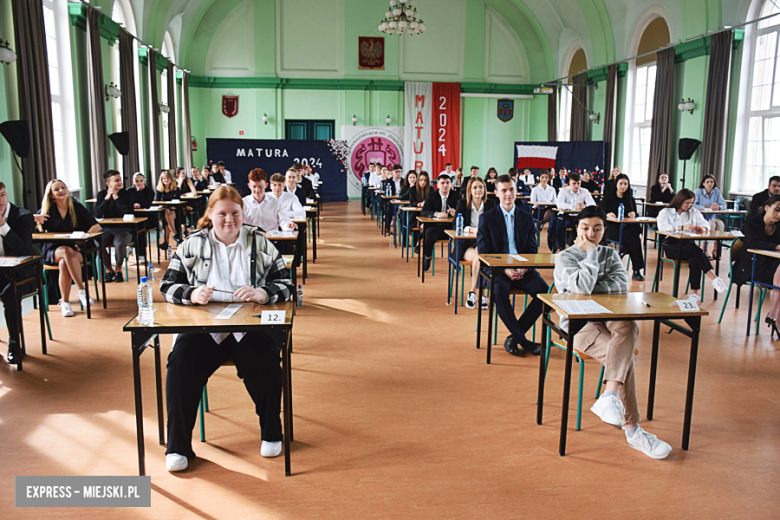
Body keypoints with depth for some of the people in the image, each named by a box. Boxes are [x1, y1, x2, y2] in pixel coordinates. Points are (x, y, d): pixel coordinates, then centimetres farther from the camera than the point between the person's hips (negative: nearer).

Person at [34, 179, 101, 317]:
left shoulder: (77, 208, 8)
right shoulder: (47, 210, 8)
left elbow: (96, 226, 2)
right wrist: (33, 218, -17)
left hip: (76, 250, 0)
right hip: (53, 250, 0)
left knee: (64, 263, -35)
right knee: (67, 251, -36)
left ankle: (64, 302, -25)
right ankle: (81, 289, -36)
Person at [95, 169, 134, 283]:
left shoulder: (126, 195, 2)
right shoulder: (101, 194, 7)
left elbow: (128, 213, -15)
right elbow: (97, 214, -4)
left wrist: (117, 198, -14)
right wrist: (106, 198, -12)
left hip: (123, 229, -2)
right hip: (107, 229, 2)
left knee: (119, 244, -34)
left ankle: (118, 269, -5)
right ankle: (109, 269, -1)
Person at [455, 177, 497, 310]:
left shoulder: (491, 204, 9)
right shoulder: (462, 203, 5)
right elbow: (455, 225, -3)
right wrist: (472, 230, -19)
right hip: (466, 245, -1)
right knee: (478, 257, -34)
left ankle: (472, 292, -26)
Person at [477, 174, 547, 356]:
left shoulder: (526, 217, 14)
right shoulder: (487, 218, 6)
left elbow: (532, 249, 12)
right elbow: (484, 252, -1)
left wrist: (524, 268, -10)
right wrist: (505, 269, -16)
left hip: (523, 269, 3)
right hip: (496, 268, -3)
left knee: (544, 291, -25)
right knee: (499, 290, -36)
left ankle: (513, 337, -12)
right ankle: (522, 340, -21)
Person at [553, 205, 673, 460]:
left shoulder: (610, 254, 20)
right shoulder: (565, 257, 5)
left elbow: (622, 284, 1)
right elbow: (582, 286, -15)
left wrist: (592, 290, -10)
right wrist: (590, 253, -6)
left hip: (609, 317, 4)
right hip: (578, 323, -4)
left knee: (628, 326, -37)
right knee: (626, 357, -30)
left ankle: (609, 397, -44)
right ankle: (632, 429, -27)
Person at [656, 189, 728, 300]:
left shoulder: (694, 212, 24)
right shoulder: (666, 212, 9)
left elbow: (705, 224, 14)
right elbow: (662, 227, -12)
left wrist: (703, 228, -11)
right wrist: (682, 228, -21)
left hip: (688, 243, 4)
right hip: (671, 245, -4)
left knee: (694, 259, -33)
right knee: (695, 250, -34)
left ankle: (694, 291, -32)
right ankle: (714, 278, -38)